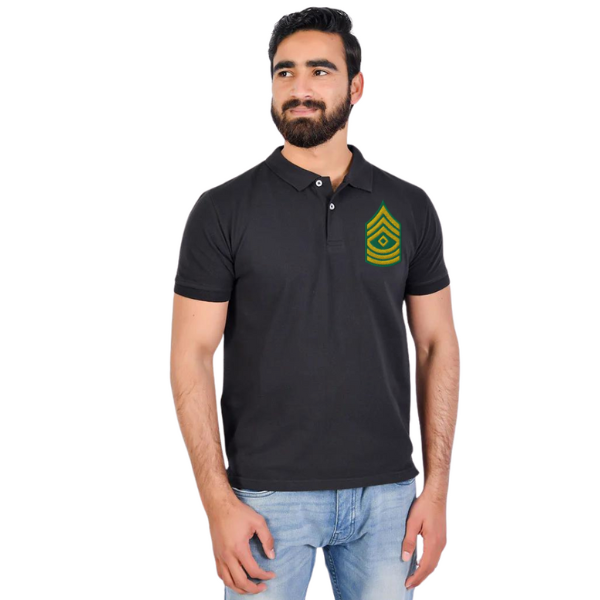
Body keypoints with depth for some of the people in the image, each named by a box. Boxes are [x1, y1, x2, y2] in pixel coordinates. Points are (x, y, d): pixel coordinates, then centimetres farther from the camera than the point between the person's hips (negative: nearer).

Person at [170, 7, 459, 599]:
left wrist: (437, 487, 1)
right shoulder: (223, 210, -4)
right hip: (269, 494, -2)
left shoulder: (409, 208, 3)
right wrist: (219, 501, -11)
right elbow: (191, 355, -5)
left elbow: (436, 344, 6)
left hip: (385, 493, 2)